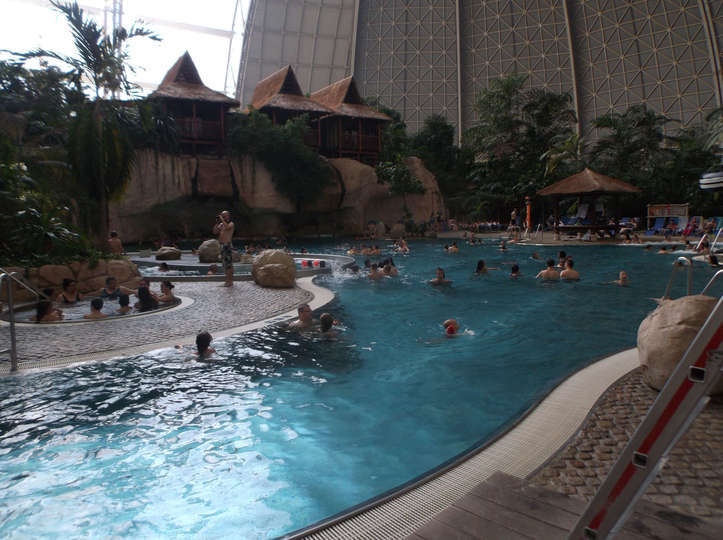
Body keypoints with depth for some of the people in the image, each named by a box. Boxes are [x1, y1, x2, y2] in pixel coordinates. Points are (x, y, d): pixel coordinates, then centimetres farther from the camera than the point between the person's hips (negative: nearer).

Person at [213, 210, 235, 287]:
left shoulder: (231, 223, -4)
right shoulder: (221, 224, 17)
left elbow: (227, 227, -26)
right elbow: (215, 232, 10)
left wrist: (222, 219, -15)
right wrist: (217, 222, 4)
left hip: (227, 245, -8)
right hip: (222, 246, 8)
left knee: (228, 263, -9)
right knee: (225, 264, 12)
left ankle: (230, 281, -7)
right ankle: (228, 280, 19)